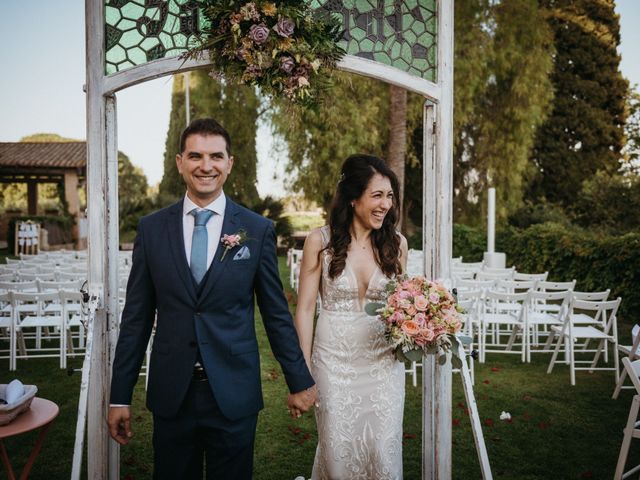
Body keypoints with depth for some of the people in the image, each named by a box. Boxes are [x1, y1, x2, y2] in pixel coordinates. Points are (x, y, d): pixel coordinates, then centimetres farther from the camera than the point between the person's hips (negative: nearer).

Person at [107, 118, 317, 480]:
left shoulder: (258, 230, -2)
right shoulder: (152, 229, 2)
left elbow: (276, 313, 3)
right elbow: (137, 317, 4)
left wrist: (300, 381, 6)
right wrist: (120, 396, 3)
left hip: (235, 395, -1)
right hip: (170, 395, 1)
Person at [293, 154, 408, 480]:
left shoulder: (396, 243, 0)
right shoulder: (321, 241, -7)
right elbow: (305, 308, -4)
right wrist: (303, 370, -5)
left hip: (383, 361, 2)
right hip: (334, 359, -2)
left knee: (383, 450, 5)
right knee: (338, 449, 10)